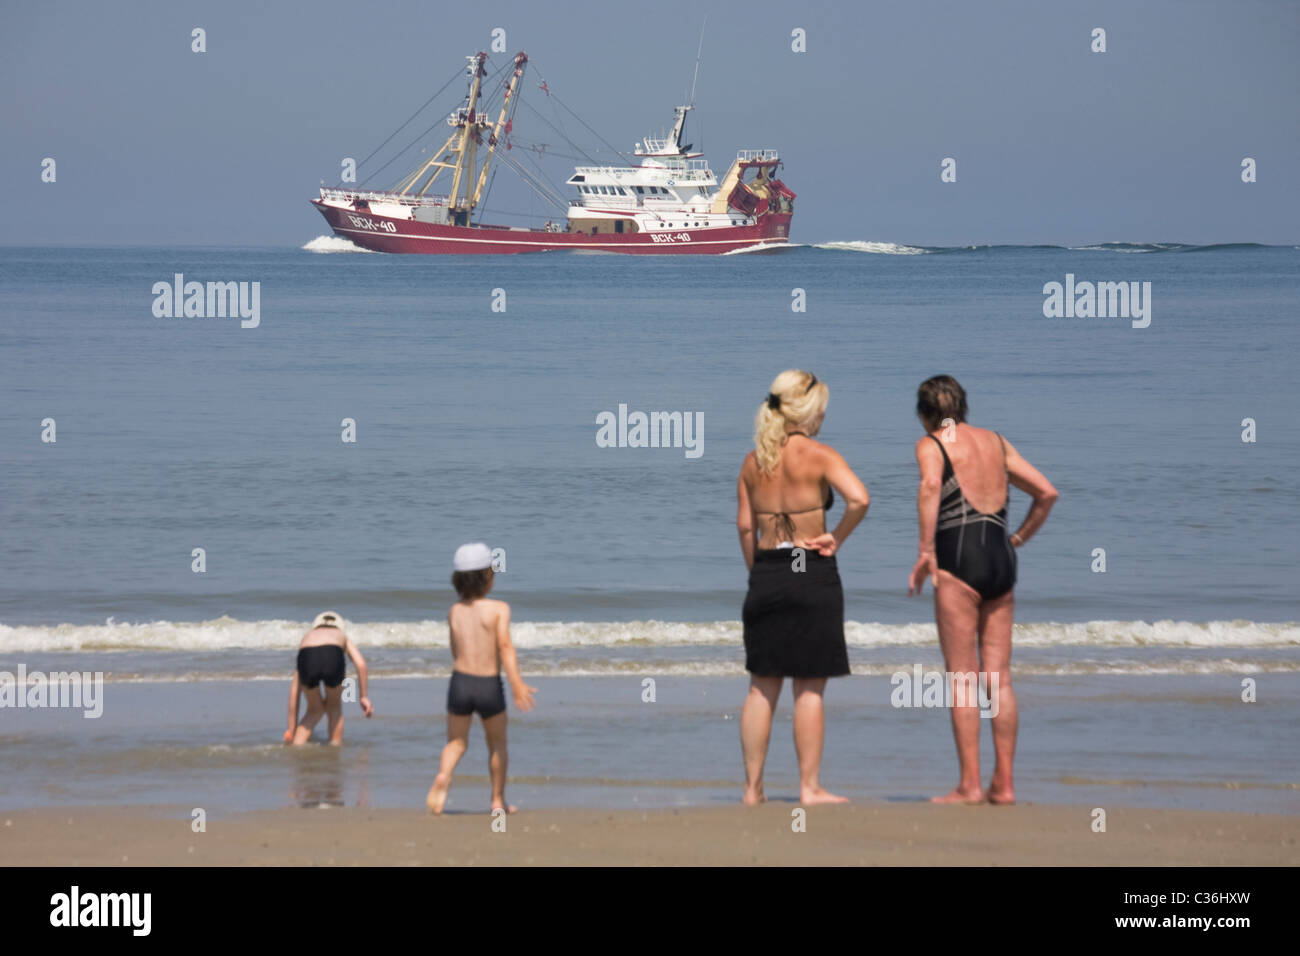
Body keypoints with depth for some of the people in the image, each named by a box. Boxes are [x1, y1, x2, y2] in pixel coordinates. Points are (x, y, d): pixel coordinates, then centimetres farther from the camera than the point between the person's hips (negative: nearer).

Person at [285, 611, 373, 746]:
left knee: (315, 710, 28)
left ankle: (296, 745, 16)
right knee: (334, 707, 28)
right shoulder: (342, 636, 40)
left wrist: (292, 730, 43)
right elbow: (360, 663, 19)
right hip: (333, 657, -2)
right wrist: (364, 696, 24)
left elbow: (294, 689, 40)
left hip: (308, 658, 2)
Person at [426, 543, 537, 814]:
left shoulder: (454, 612, 6)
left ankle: (443, 776, -18)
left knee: (456, 742, 13)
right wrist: (517, 684, -23)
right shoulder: (498, 609, -6)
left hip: (460, 681, 2)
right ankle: (498, 800, 23)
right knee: (497, 743, 18)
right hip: (490, 685, -2)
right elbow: (505, 646, -17)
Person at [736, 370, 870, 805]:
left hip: (766, 574, 5)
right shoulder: (818, 455, -7)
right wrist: (836, 538, -6)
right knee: (809, 688, 1)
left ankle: (753, 786, 11)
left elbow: (745, 525, 7)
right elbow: (859, 498, -22)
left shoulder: (753, 461, 8)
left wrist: (759, 574, 15)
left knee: (762, 687, 10)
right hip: (812, 574, -5)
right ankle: (810, 787, 3)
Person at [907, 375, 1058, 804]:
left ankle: (969, 785, -5)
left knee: (962, 678, -3)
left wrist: (925, 552, -19)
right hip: (1001, 559, 5)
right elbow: (1047, 492, 19)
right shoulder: (996, 442, 19)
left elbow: (930, 486, -20)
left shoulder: (932, 444, 2)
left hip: (959, 559, -5)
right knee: (998, 679, 8)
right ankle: (1003, 783, 8)